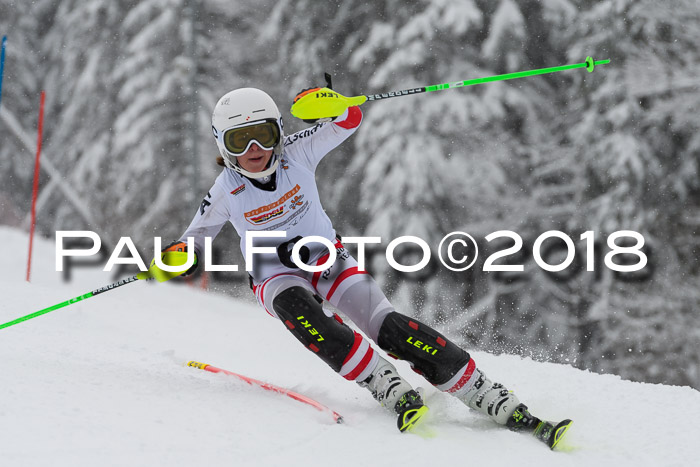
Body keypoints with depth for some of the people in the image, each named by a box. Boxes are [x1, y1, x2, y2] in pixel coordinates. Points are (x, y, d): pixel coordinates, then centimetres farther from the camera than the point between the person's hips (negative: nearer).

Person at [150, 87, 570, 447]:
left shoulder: (296, 153, -9)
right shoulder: (225, 192, -9)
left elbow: (349, 122, -2)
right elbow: (198, 235, 9)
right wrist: (179, 257, -13)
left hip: (328, 259, 0)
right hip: (276, 275, 0)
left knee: (389, 327, -22)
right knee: (299, 313, -38)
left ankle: (505, 408, -25)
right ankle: (396, 395, -43)